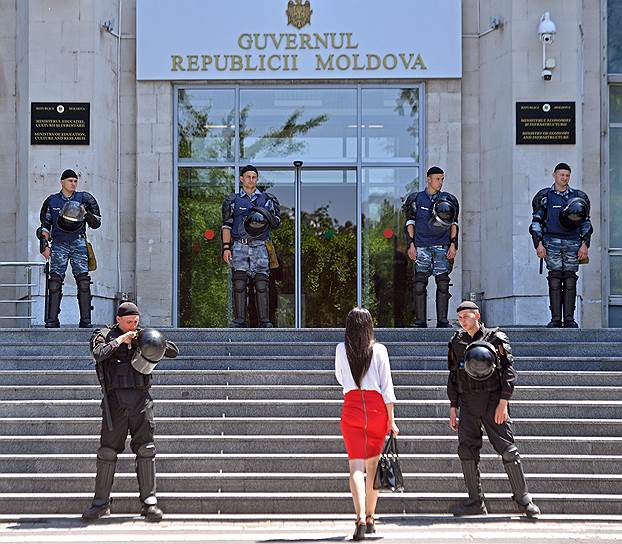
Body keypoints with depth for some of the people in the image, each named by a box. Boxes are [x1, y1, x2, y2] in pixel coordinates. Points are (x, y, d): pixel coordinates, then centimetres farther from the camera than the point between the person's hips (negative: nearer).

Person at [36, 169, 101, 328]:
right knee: (55, 281, -7)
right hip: (59, 244, 0)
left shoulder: (83, 199, 8)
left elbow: (96, 223, 8)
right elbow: (45, 225, 15)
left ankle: (86, 321, -6)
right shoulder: (52, 201, 10)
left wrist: (86, 213, -10)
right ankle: (52, 321, -4)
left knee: (83, 281, -9)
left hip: (78, 243, 0)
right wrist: (44, 245, 5)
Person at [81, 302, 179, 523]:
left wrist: (158, 341, -5)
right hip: (115, 400, -2)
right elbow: (98, 354, -16)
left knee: (145, 450, -1)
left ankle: (149, 501, 2)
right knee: (107, 451, 0)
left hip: (141, 400, 2)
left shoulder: (142, 337, 14)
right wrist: (120, 340, -14)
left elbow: (174, 351, 13)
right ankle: (101, 503, 8)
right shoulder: (103, 335, 5)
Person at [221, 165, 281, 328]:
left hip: (259, 246, 0)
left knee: (261, 283, -6)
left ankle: (264, 320, -4)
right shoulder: (233, 200, 12)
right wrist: (226, 247, -2)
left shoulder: (266, 199, 14)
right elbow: (226, 225, 8)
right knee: (239, 283, -6)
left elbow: (277, 223, 12)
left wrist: (266, 217, -9)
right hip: (239, 246, 0)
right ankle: (239, 320, -5)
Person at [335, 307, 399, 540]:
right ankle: (370, 518, 23)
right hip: (376, 407, 1)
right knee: (372, 465, 14)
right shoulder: (379, 350, -1)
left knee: (356, 466, -6)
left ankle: (361, 518, -23)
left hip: (352, 406, -1)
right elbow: (386, 386, -3)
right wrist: (391, 420, -1)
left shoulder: (341, 349, 3)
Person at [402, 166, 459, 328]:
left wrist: (453, 245, 3)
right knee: (420, 283, -7)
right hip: (421, 246, -1)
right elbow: (410, 223, 8)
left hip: (442, 247, 1)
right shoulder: (417, 199, 10)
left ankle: (442, 321, -1)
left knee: (443, 283, -5)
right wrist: (411, 245, -1)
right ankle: (420, 321, -4)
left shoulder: (448, 199, 13)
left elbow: (453, 223, 14)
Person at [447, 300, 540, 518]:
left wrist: (503, 402, -12)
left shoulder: (496, 338, -1)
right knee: (467, 450, -1)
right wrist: (453, 407, 12)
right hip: (468, 402, 4)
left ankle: (523, 499, 4)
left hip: (493, 400, -4)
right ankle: (475, 502, 6)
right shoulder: (457, 342, 13)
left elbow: (508, 371, -5)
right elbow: (453, 376, 17)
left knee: (507, 449, -5)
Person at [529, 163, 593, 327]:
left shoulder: (578, 196, 13)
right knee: (555, 279, -6)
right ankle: (555, 319, -6)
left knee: (570, 280, -2)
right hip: (552, 242, -1)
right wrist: (538, 244, -2)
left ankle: (569, 318, 0)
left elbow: (586, 223, 16)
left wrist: (585, 245, 5)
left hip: (573, 243, 1)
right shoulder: (545, 196, 9)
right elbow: (536, 222, 9)